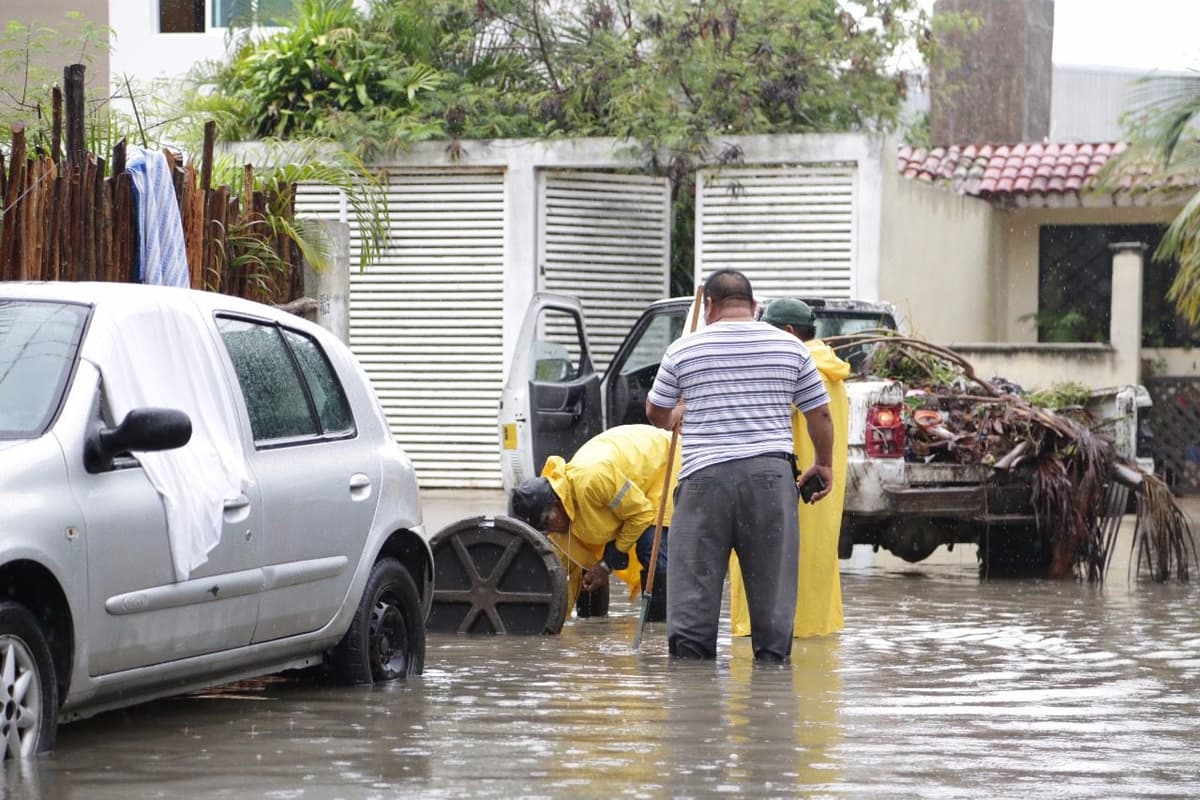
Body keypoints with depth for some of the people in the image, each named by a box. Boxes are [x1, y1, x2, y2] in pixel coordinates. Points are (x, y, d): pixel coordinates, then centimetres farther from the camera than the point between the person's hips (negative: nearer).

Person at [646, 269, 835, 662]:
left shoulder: (683, 350, 4)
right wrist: (824, 465, 26)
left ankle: (690, 652, 1)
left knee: (695, 575, 2)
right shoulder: (790, 347, 8)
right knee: (772, 575, 7)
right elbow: (820, 414, 11)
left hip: (706, 475, -2)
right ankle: (773, 654, 8)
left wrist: (675, 418, 40)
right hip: (771, 474, 2)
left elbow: (656, 412, 17)